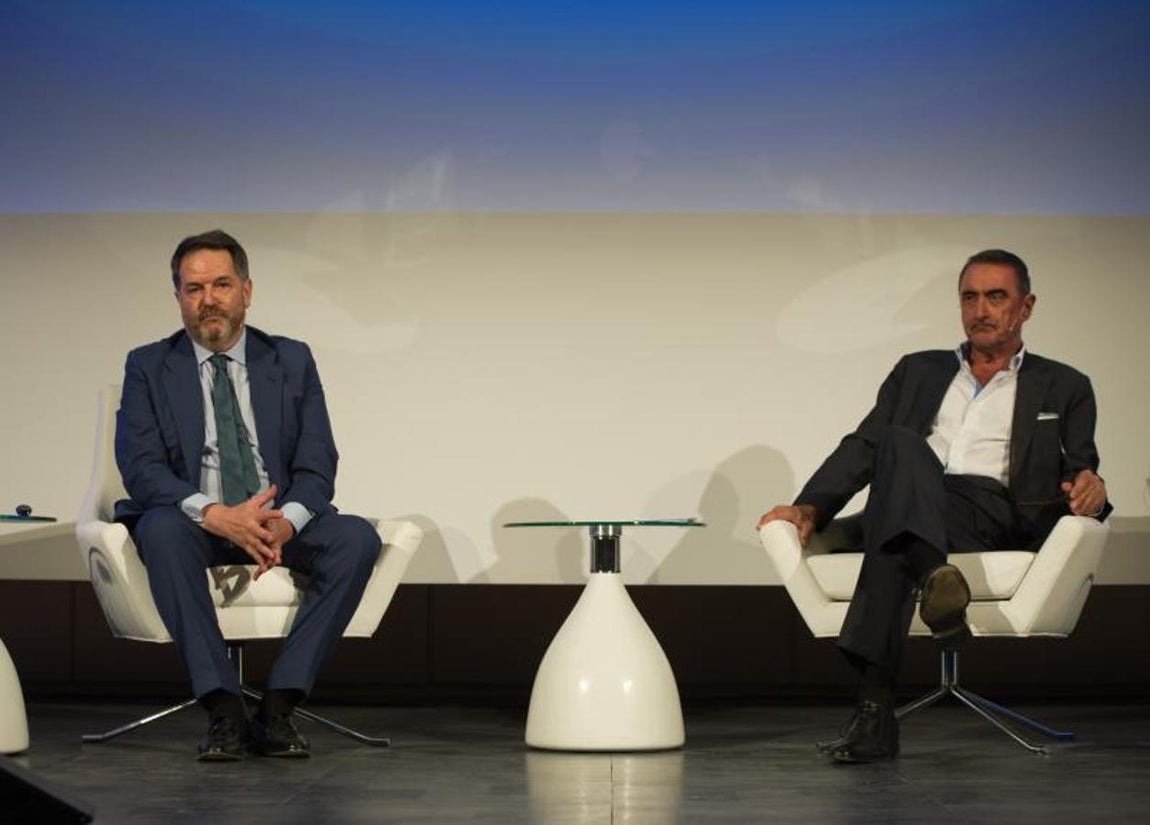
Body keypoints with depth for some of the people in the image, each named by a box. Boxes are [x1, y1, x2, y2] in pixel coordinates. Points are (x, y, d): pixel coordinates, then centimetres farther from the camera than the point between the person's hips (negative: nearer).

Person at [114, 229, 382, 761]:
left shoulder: (291, 361, 9)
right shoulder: (148, 367, 4)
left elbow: (317, 466, 1)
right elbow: (140, 467, -9)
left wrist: (286, 521, -23)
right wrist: (215, 514, -27)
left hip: (279, 524, 2)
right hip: (193, 524, -2)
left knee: (357, 537, -27)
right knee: (161, 528, -37)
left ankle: (279, 707, -27)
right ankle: (224, 711, -35)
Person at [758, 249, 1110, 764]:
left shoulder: (1063, 388, 24)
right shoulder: (918, 372, 32)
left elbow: (1080, 472, 14)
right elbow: (863, 447, 21)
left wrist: (1089, 489, -13)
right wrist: (809, 508, 4)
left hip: (996, 517, -2)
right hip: (910, 515, 2)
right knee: (901, 443, -36)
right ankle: (934, 579, -58)